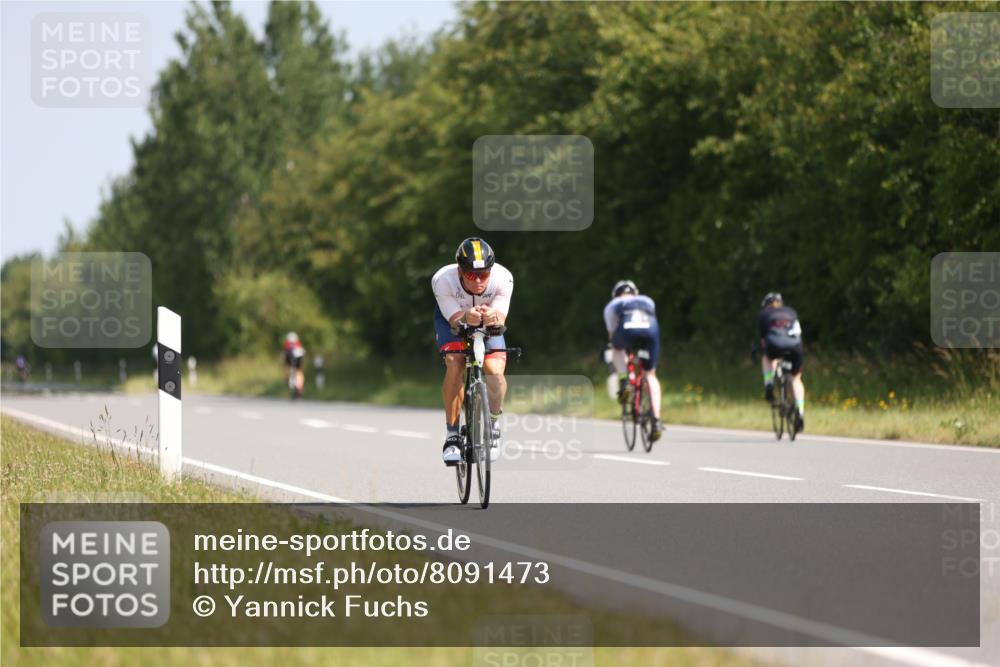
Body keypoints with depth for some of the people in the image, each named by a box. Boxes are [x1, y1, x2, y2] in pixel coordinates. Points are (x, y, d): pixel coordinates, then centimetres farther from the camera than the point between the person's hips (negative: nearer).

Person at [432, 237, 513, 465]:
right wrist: (466, 319, -59)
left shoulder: (503, 279, -33)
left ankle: (493, 423, 6)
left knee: (495, 371, -22)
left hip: (489, 324, 1)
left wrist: (494, 318, -59)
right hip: (452, 319, -1)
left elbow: (500, 319, -34)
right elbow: (455, 320, -35)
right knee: (454, 365, -26)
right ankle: (452, 434, -13)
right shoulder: (443, 280, -35)